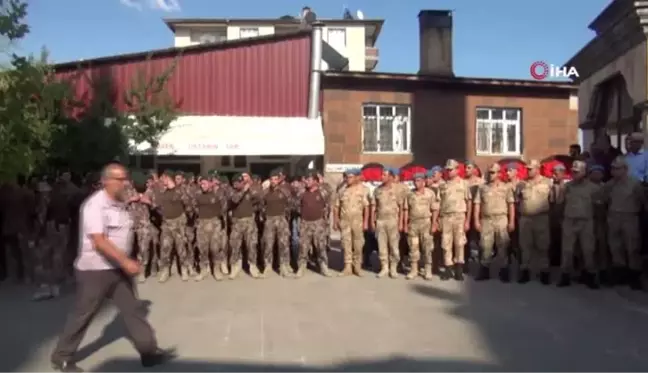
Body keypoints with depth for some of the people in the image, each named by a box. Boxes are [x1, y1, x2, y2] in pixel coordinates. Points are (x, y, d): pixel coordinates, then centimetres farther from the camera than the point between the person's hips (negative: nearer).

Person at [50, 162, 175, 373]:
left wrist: (126, 262, 15)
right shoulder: (95, 205, -20)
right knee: (83, 314, 6)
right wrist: (126, 262, -29)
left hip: (117, 268, 8)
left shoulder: (121, 203, 7)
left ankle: (149, 351, 14)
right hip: (95, 269, -8)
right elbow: (99, 241, -27)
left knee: (133, 309, 8)